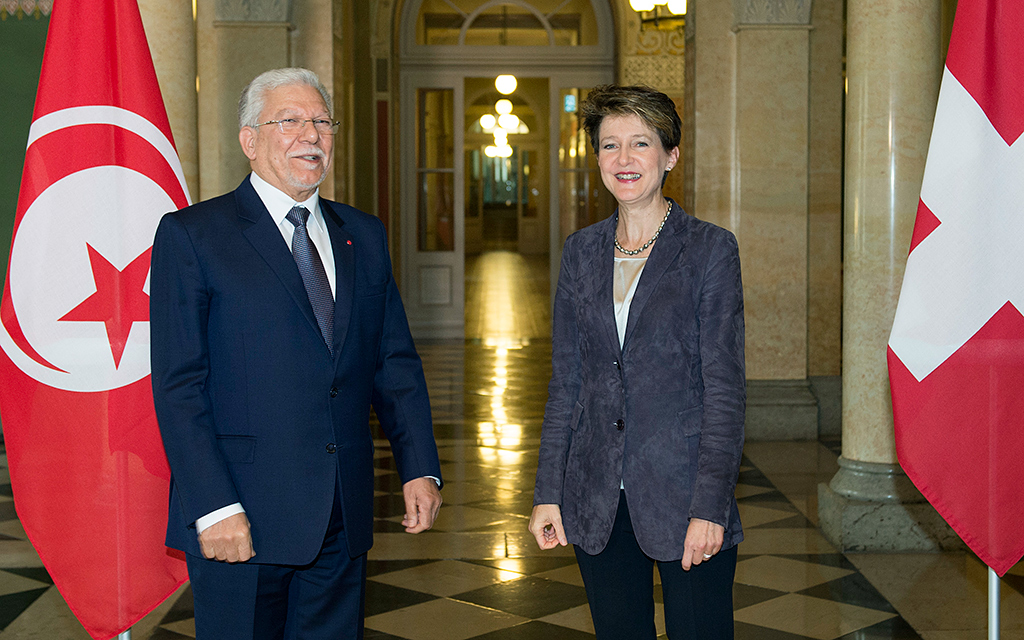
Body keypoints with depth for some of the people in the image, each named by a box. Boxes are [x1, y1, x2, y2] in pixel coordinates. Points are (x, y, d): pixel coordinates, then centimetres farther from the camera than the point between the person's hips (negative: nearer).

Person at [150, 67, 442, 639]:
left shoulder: (364, 236, 13)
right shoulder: (191, 235, -3)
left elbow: (396, 363, 13)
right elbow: (178, 386, -9)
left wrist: (421, 468, 2)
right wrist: (214, 507, -16)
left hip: (343, 523, 5)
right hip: (242, 522, -4)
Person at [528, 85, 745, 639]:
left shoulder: (710, 250, -4)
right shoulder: (581, 251, 8)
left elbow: (725, 388, -7)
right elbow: (565, 381, 10)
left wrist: (710, 506, -14)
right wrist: (548, 491, 5)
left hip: (682, 497, -4)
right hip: (598, 503, 4)